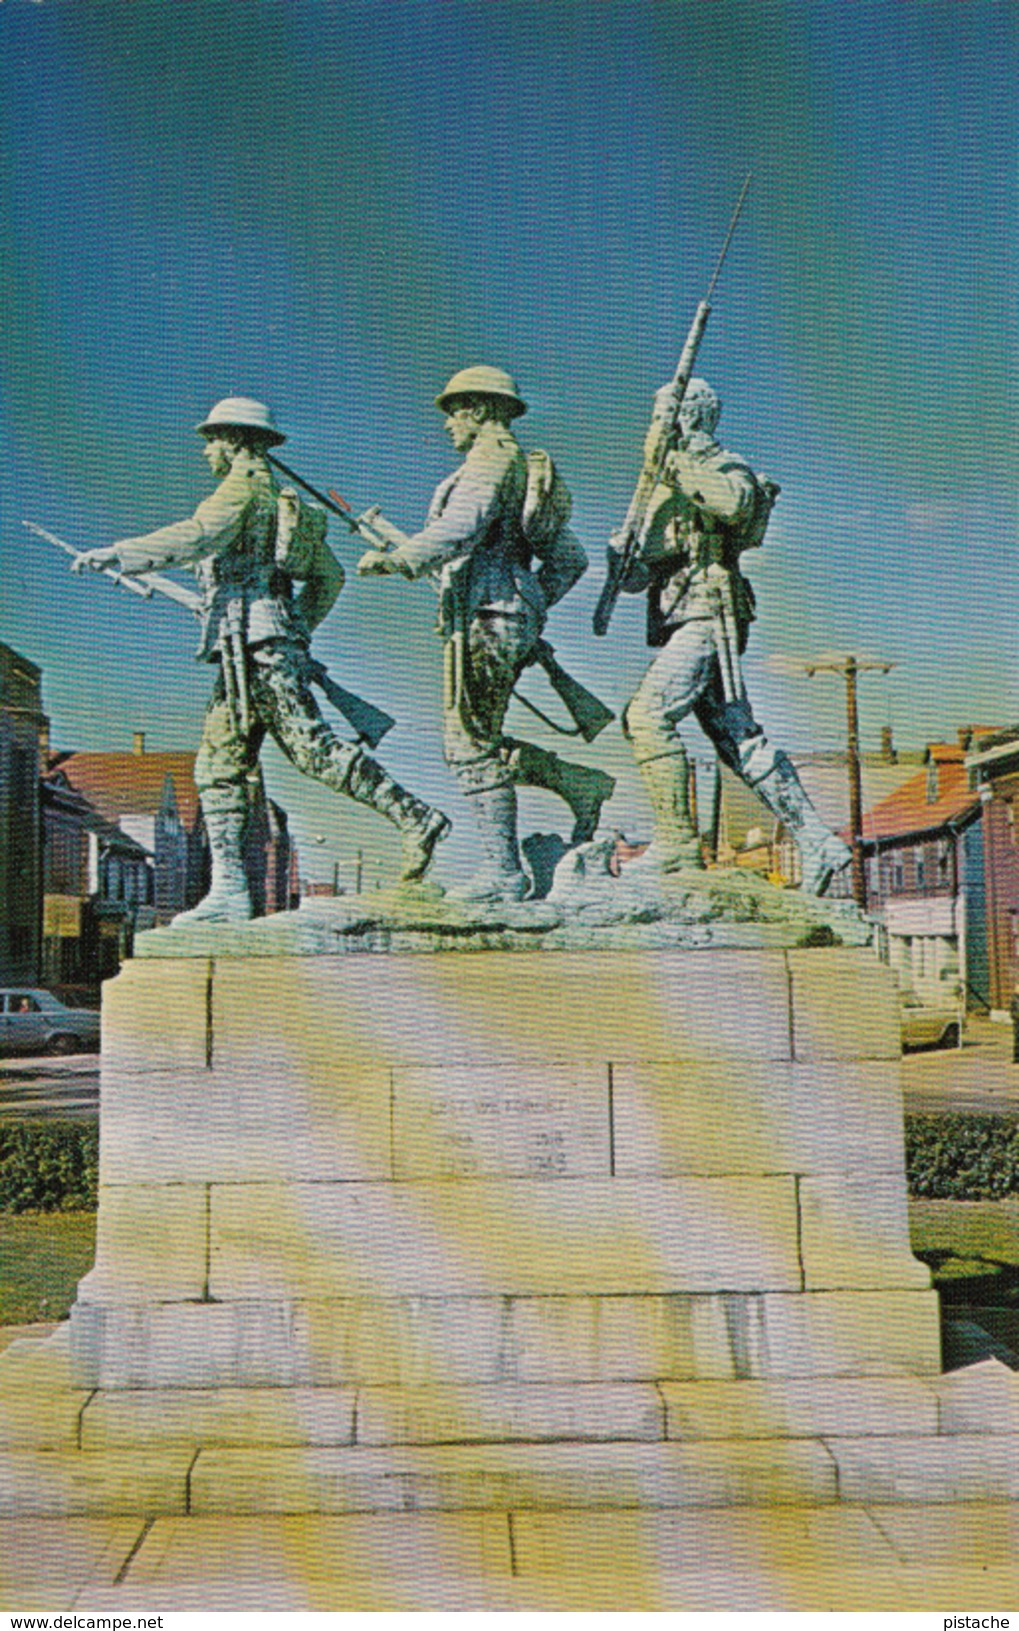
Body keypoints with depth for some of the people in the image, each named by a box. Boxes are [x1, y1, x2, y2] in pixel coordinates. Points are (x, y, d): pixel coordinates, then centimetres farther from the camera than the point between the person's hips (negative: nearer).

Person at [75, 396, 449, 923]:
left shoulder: (246, 484, -2)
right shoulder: (283, 500, 26)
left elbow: (196, 536, -17)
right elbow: (330, 575, 26)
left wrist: (117, 554, -14)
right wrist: (298, 629, 29)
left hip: (253, 640, -10)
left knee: (314, 747, -14)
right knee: (218, 765, 6)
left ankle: (414, 818, -13)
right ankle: (229, 889, 4)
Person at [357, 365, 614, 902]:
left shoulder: (493, 454, -3)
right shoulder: (528, 472, 25)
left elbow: (463, 524, -20)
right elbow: (569, 559, 25)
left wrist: (399, 559, -18)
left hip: (485, 614, -10)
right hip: (514, 617, 10)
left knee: (474, 745, -8)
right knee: (477, 744, 12)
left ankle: (503, 872, -6)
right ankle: (581, 784, 10)